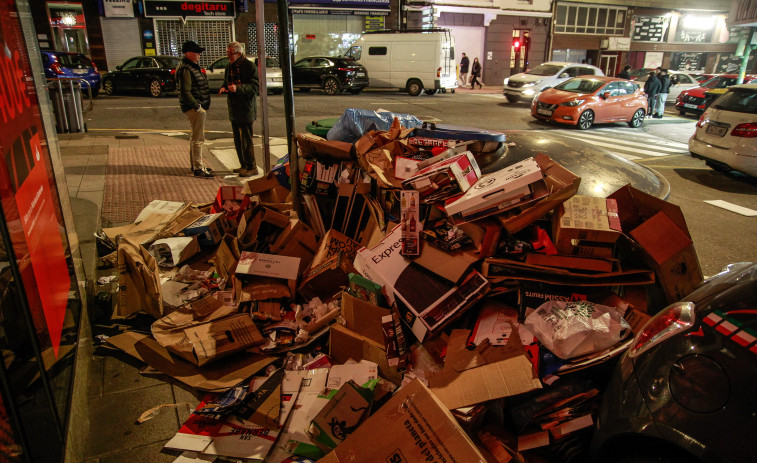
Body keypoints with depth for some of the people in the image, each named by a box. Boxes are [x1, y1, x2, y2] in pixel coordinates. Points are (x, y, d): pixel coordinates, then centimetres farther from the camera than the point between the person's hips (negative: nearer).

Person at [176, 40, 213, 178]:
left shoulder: (192, 66, 17)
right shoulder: (185, 69, -16)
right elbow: (185, 92, -23)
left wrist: (204, 106, 18)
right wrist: (197, 106, -20)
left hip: (200, 107, 11)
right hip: (194, 108, -11)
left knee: (195, 137, 18)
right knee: (198, 138, -9)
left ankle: (195, 164, 28)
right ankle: (198, 168, -5)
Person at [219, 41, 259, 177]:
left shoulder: (249, 66, -10)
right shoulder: (229, 66, 15)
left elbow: (254, 87, -15)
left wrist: (238, 88, -26)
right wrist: (224, 88, 4)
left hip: (246, 109, -8)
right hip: (233, 109, 8)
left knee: (246, 139, -7)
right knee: (238, 139, 12)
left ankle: (251, 167, 1)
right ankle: (244, 165, 23)